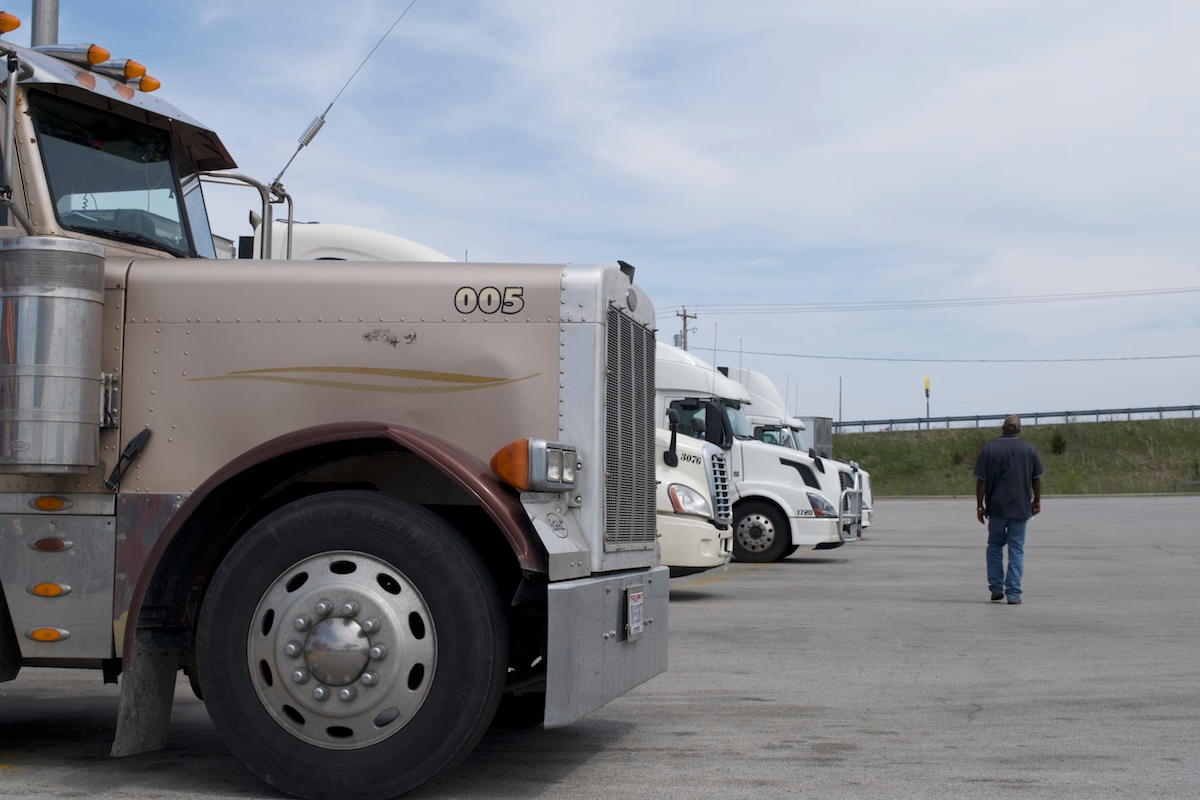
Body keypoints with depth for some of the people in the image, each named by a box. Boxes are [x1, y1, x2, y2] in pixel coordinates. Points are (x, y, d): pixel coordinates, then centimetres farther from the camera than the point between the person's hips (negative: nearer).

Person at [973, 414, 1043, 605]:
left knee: (994, 546, 16)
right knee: (1016, 550, 3)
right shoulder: (1029, 449, 1)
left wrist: (980, 505, 0)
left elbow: (981, 481, -6)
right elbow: (1036, 479, 6)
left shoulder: (989, 449, -4)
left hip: (996, 507, 0)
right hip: (1020, 508, 0)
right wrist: (1036, 501, 19)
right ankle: (1013, 593, 0)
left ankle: (996, 588, 14)